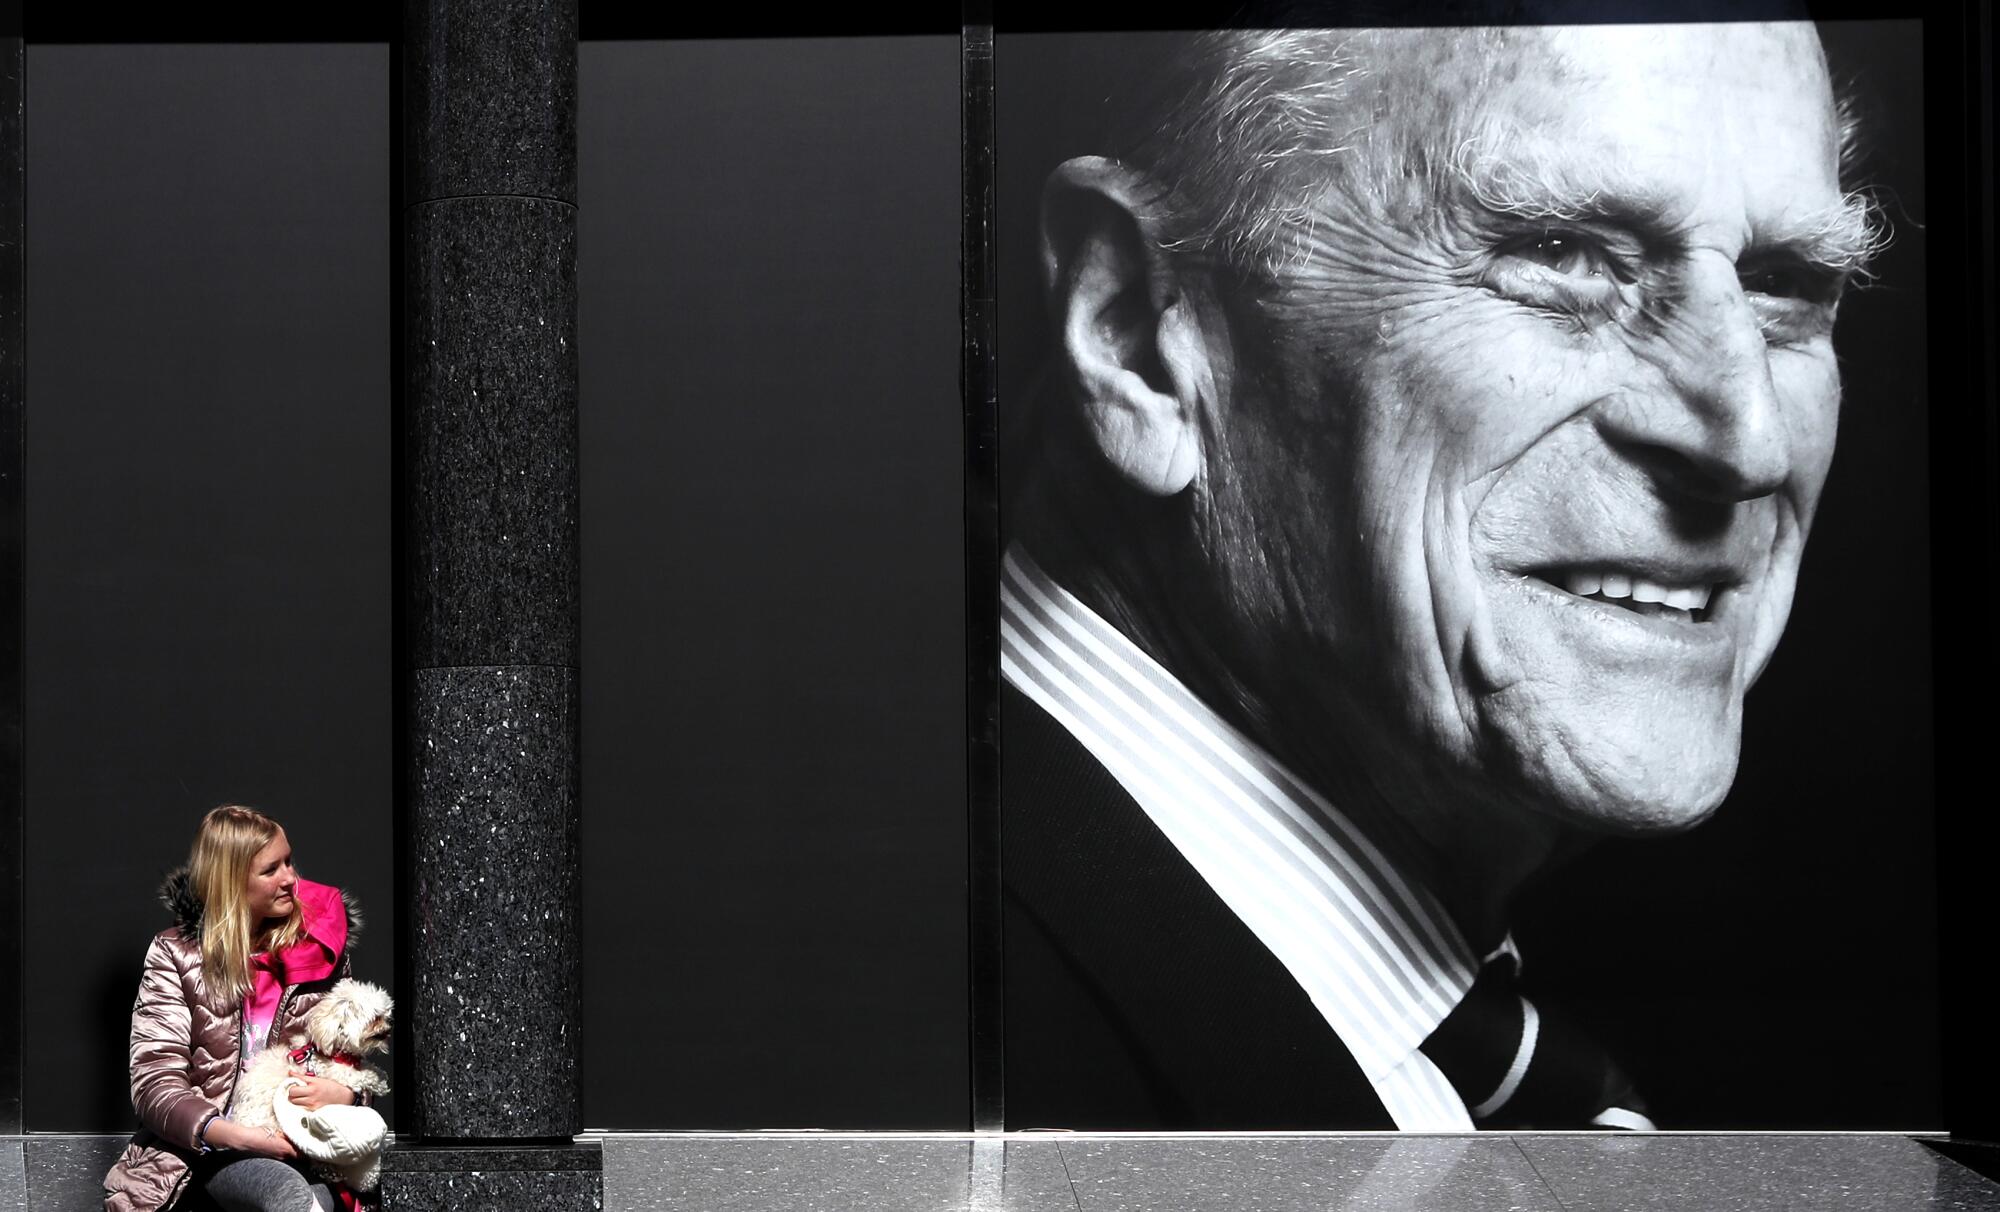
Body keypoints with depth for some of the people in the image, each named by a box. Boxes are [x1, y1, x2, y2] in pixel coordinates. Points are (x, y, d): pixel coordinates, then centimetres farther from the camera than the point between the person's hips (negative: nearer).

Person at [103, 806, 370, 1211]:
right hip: (210, 1145, -2)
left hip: (299, 1143, 2)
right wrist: (237, 1136, -21)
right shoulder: (176, 954, 2)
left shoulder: (320, 950, 10)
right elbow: (154, 1083, -5)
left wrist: (344, 1093, -8)